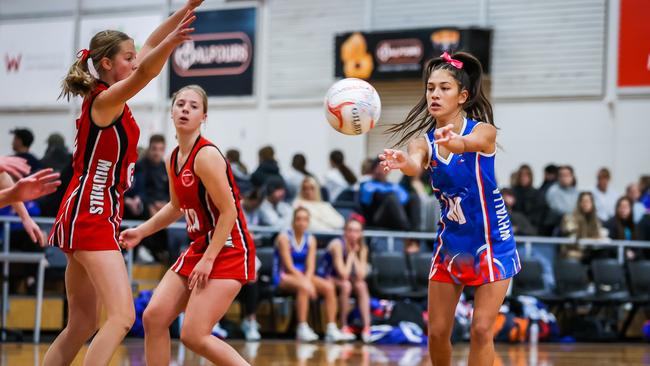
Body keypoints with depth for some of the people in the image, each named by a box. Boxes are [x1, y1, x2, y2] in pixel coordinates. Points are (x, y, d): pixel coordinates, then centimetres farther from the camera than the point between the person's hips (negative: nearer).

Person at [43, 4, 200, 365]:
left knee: (82, 326, 13)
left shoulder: (110, 96, 11)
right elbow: (145, 72, -34)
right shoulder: (106, 99, -13)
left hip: (95, 217, 10)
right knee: (122, 316, -20)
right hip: (91, 216, -10)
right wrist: (170, 43, -52)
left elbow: (149, 48, 20)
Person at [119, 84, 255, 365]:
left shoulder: (206, 156, -17)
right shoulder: (174, 160, 9)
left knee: (194, 335, -15)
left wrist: (209, 259, -19)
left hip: (228, 250, -9)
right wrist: (141, 231, 18)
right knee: (154, 317, 1)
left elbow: (228, 212, -18)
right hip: (199, 247, 9)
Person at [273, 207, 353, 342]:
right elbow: (289, 266, -17)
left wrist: (308, 279, -23)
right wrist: (305, 281, -27)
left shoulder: (310, 239, 7)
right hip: (283, 276, -6)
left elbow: (311, 266, -2)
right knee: (303, 287, -37)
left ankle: (331, 329, -20)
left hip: (303, 275, 6)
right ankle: (302, 329, -38)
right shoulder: (284, 237, -9)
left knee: (329, 287, -17)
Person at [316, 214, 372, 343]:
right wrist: (350, 254, -22)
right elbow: (344, 275, -30)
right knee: (346, 285, -32)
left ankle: (366, 327, -26)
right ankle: (344, 326, -24)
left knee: (362, 285, -22)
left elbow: (361, 276, -18)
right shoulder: (337, 244, -23)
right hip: (325, 278, -5)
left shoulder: (362, 248, -6)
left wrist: (354, 254, -18)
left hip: (342, 279, 5)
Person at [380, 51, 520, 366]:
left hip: (490, 242, -4)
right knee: (437, 331, 4)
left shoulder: (484, 130, -16)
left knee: (481, 330, -9)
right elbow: (415, 165, -30)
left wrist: (453, 142, -65)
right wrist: (402, 162, -55)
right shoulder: (424, 141, -7)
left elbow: (470, 143, -41)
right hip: (450, 241, 4)